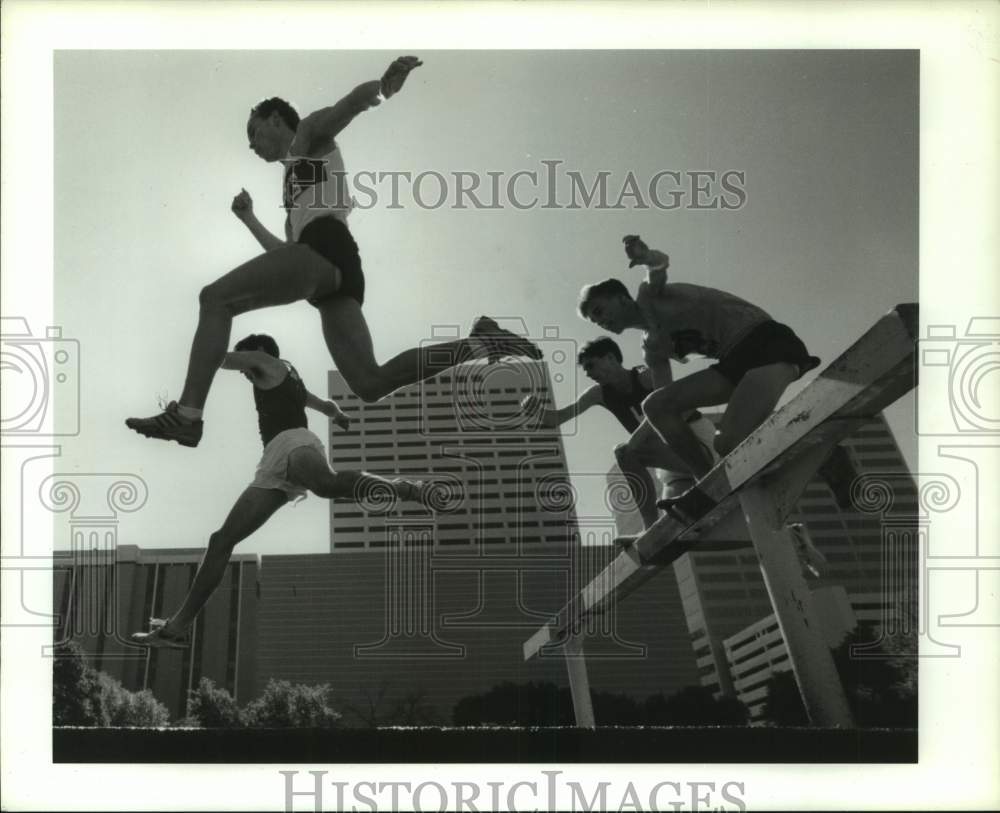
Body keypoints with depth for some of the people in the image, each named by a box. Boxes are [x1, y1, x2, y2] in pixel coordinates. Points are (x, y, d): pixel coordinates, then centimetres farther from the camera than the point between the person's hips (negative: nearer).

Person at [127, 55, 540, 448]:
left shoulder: (311, 133, 19)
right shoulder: (300, 176, 42)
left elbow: (355, 100, -4)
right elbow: (287, 252, 48)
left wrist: (384, 84, -27)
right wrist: (249, 219, 56)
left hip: (324, 249, -9)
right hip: (339, 269, 9)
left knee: (215, 298, -13)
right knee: (370, 383, -6)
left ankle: (187, 415, -26)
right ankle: (479, 342, -9)